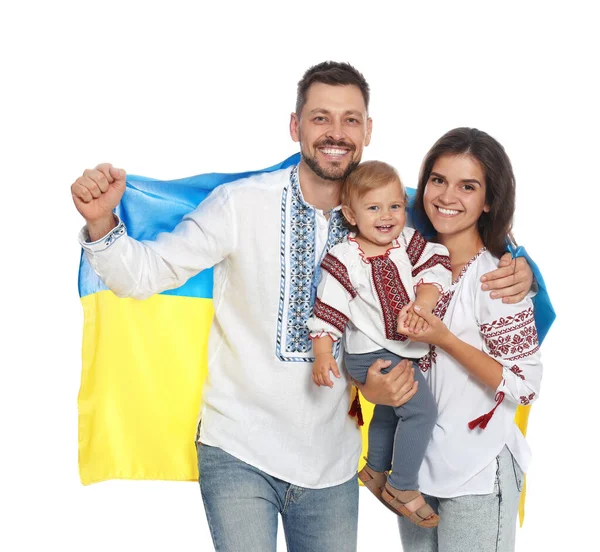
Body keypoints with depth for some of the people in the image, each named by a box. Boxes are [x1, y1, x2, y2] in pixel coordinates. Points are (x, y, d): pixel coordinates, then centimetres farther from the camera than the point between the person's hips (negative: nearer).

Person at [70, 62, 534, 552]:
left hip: (332, 461, 4)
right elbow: (142, 274, -10)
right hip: (240, 452, -3)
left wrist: (515, 274, -8)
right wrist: (101, 222, -30)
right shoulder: (242, 204, -10)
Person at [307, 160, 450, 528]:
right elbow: (329, 309, -17)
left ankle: (375, 472, 51)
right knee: (423, 408, -18)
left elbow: (436, 267, -12)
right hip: (371, 353, -7)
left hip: (404, 350, 7)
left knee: (389, 413, 26)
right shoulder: (344, 260, -17)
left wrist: (423, 304, -27)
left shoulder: (410, 242, -4)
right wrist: (323, 354, -24)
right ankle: (404, 488, -4)